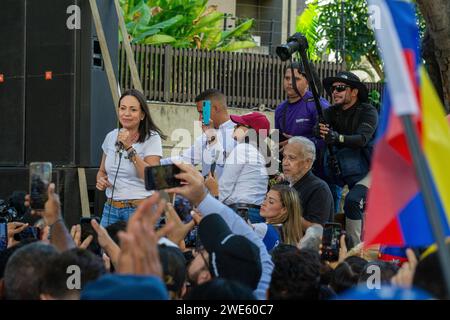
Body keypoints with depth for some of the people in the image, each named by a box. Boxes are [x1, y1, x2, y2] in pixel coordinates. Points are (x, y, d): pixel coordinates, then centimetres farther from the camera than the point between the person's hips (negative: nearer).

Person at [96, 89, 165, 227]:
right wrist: (100, 180, -1)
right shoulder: (111, 137, 9)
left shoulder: (152, 138, -6)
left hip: (140, 210, -4)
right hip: (110, 209, 4)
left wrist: (129, 148, -19)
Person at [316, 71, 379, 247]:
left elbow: (362, 138, -29)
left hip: (372, 170, -7)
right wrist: (320, 131, -41)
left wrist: (338, 138, -47)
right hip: (353, 175, 7)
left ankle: (354, 246, -22)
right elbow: (315, 129, -16)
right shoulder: (332, 112, 3)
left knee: (353, 200, -26)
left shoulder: (368, 111, -12)